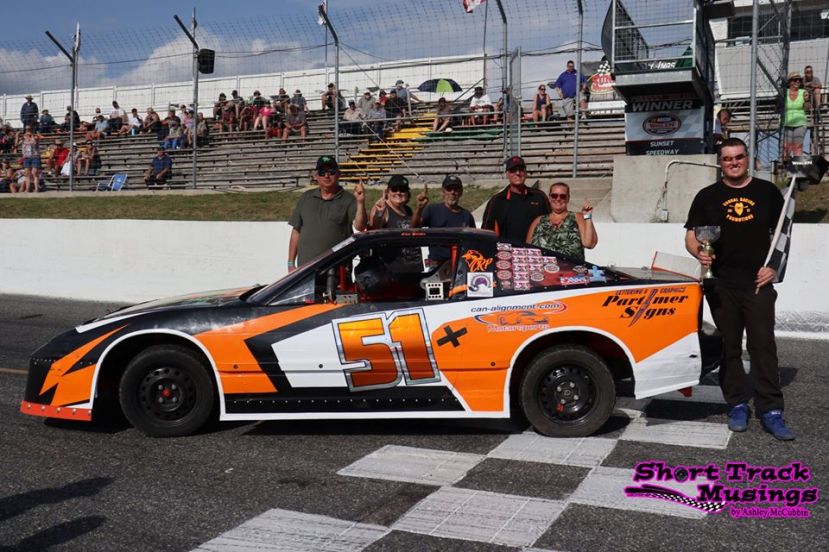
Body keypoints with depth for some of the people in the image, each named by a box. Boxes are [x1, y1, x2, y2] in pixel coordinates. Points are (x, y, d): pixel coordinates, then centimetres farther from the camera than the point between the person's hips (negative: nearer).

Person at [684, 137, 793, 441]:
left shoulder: (767, 192, 9)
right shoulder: (707, 196, 8)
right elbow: (690, 235, 7)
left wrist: (774, 266, -2)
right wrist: (699, 253, -14)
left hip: (758, 283, -1)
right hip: (721, 284, 1)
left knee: (763, 345, -3)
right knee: (729, 347, 6)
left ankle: (771, 411, 1)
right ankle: (737, 405, 17)